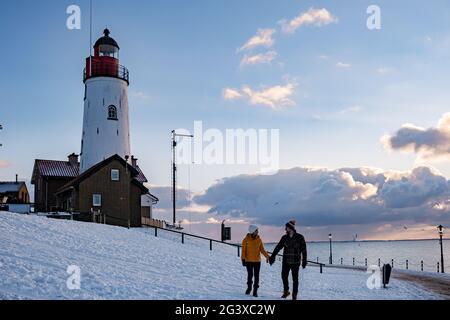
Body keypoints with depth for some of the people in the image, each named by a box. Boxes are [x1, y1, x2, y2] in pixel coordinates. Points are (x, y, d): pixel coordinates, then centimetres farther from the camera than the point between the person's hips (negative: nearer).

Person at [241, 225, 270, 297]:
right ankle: (249, 288, 24)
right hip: (248, 261, -2)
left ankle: (255, 291, 8)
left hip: (257, 261, 2)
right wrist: (243, 259, -10)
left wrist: (267, 256, -6)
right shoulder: (246, 239, -5)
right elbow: (243, 250, -2)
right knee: (250, 275, 0)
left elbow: (262, 249, 6)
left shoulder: (259, 239, 3)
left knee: (256, 276, 0)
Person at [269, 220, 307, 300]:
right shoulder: (285, 237, 3)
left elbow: (304, 250, -4)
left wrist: (304, 260, -6)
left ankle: (294, 294, 13)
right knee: (284, 276, 3)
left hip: (295, 261, -3)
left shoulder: (300, 237, -6)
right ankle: (286, 291, 25)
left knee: (295, 278, 2)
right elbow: (278, 247, 3)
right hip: (286, 261, 3)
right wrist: (272, 256, -3)